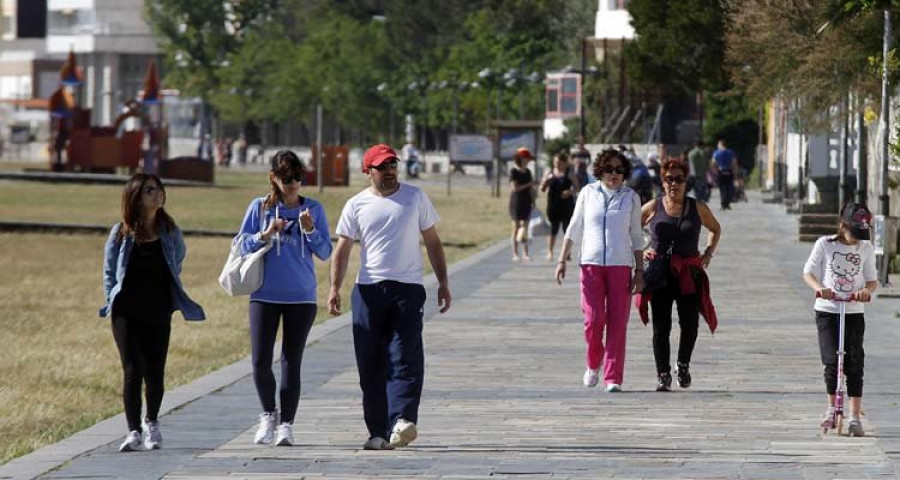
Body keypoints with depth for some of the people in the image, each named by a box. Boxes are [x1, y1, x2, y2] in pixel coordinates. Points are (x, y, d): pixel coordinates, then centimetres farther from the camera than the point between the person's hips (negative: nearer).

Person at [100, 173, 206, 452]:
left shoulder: (170, 233, 3)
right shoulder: (121, 233, -1)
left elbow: (176, 269, 16)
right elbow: (109, 271, 8)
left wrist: (175, 301, 12)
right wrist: (113, 301, 1)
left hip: (158, 314, 2)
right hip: (126, 312, -2)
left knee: (155, 372, 6)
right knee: (132, 370, -10)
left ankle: (152, 423, 29)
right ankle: (134, 431, -9)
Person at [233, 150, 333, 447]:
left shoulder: (313, 209, 4)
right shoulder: (260, 207, 3)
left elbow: (325, 253, 3)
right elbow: (241, 245, 3)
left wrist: (309, 230, -13)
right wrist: (265, 235, -13)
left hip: (301, 298, 0)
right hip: (265, 296, 0)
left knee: (291, 362, 1)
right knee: (260, 361, -6)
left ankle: (286, 424, 7)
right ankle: (268, 415, 16)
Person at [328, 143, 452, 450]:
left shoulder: (415, 197, 9)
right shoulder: (357, 205, 8)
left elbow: (432, 241, 13)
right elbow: (342, 249, 6)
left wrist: (443, 283, 8)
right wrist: (334, 288, -6)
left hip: (408, 288, -1)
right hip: (368, 290, 1)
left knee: (406, 358, -14)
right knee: (371, 364, 1)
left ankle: (402, 421, -25)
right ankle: (378, 431, 5)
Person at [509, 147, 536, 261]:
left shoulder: (527, 172, 11)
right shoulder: (514, 172, -8)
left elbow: (531, 189, 14)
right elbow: (515, 188, -15)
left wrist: (533, 202, 10)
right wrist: (529, 184, -12)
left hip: (526, 202, 5)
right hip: (516, 202, -5)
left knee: (525, 226, 2)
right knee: (516, 227, -1)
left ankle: (525, 253, 4)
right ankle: (515, 254, 3)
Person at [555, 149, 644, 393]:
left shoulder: (631, 197, 8)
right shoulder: (589, 193, 7)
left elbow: (637, 237, 10)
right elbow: (574, 229, 12)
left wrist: (639, 271, 4)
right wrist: (562, 260, 6)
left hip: (621, 265, 0)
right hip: (591, 263, 0)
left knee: (617, 324, -4)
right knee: (593, 320, -9)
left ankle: (613, 378, -1)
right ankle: (593, 364, 18)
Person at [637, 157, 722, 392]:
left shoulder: (697, 208, 6)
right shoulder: (653, 207, 3)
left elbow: (715, 229, 23)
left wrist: (709, 253, 11)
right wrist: (639, 251, 2)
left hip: (689, 275, 1)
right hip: (660, 275, -1)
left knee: (690, 324, -1)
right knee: (661, 327, -3)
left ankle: (683, 366, 24)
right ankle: (663, 375, 4)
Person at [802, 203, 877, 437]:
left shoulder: (866, 249, 4)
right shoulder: (825, 244, -2)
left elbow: (872, 279, 9)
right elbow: (808, 272, 2)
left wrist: (867, 290, -15)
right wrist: (819, 288, -19)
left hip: (854, 312, 2)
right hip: (827, 310, -2)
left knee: (854, 364, -4)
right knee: (832, 361, -12)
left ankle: (855, 416, -1)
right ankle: (832, 407, 7)